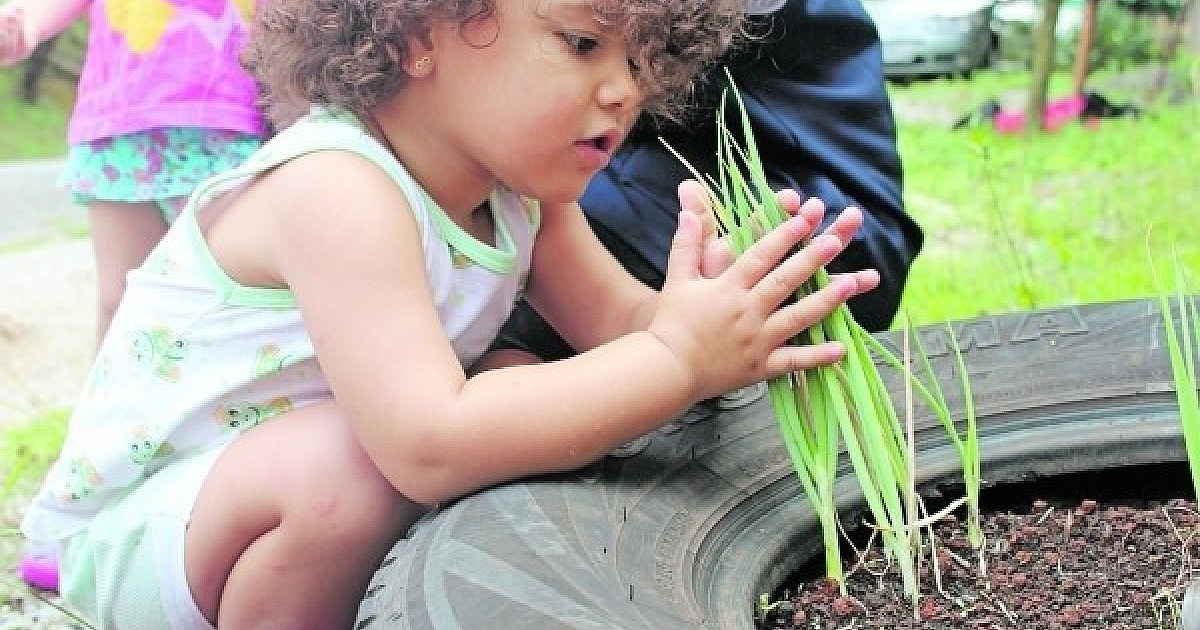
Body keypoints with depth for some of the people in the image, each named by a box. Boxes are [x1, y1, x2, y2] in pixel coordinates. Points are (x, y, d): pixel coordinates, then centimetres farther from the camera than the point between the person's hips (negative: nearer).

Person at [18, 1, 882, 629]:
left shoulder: (519, 190, -4)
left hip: (311, 510, 8)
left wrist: (727, 310, -29)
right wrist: (680, 360, -42)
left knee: (537, 391, -2)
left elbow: (624, 323, -6)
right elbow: (430, 447, -44)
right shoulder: (338, 193, -33)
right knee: (343, 467, -36)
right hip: (136, 529, -7)